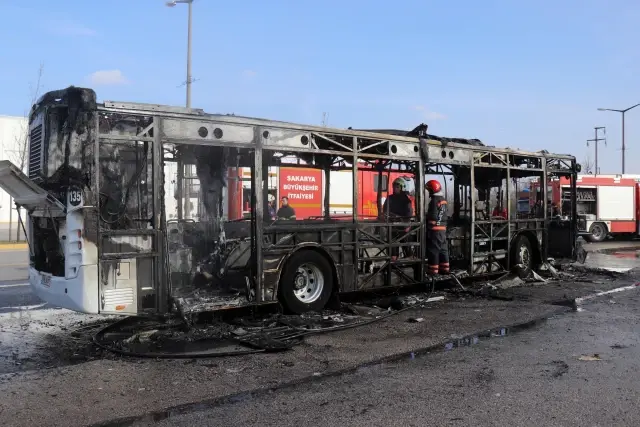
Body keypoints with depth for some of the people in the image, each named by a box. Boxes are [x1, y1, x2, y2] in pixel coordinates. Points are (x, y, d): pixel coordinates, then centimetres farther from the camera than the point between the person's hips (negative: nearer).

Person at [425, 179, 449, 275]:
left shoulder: (434, 201, -14)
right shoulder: (443, 200, 14)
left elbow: (432, 217, -18)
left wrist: (428, 230, -15)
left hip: (434, 230, -9)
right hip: (443, 229, 9)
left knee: (433, 251, -5)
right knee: (443, 249, 13)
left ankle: (433, 271, -4)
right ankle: (444, 269, 18)